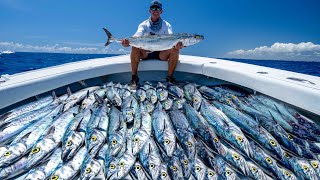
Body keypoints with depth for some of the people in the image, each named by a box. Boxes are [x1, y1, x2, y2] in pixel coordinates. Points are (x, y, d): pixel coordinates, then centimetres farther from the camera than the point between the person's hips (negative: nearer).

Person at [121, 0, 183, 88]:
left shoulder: (166, 25, 4)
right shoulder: (144, 24, 4)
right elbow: (138, 35, -17)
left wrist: (177, 44, -40)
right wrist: (128, 41, -40)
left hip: (161, 53, 0)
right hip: (146, 52, 0)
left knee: (175, 49, -27)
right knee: (135, 47, -29)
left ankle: (170, 77, -13)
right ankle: (134, 77, -19)